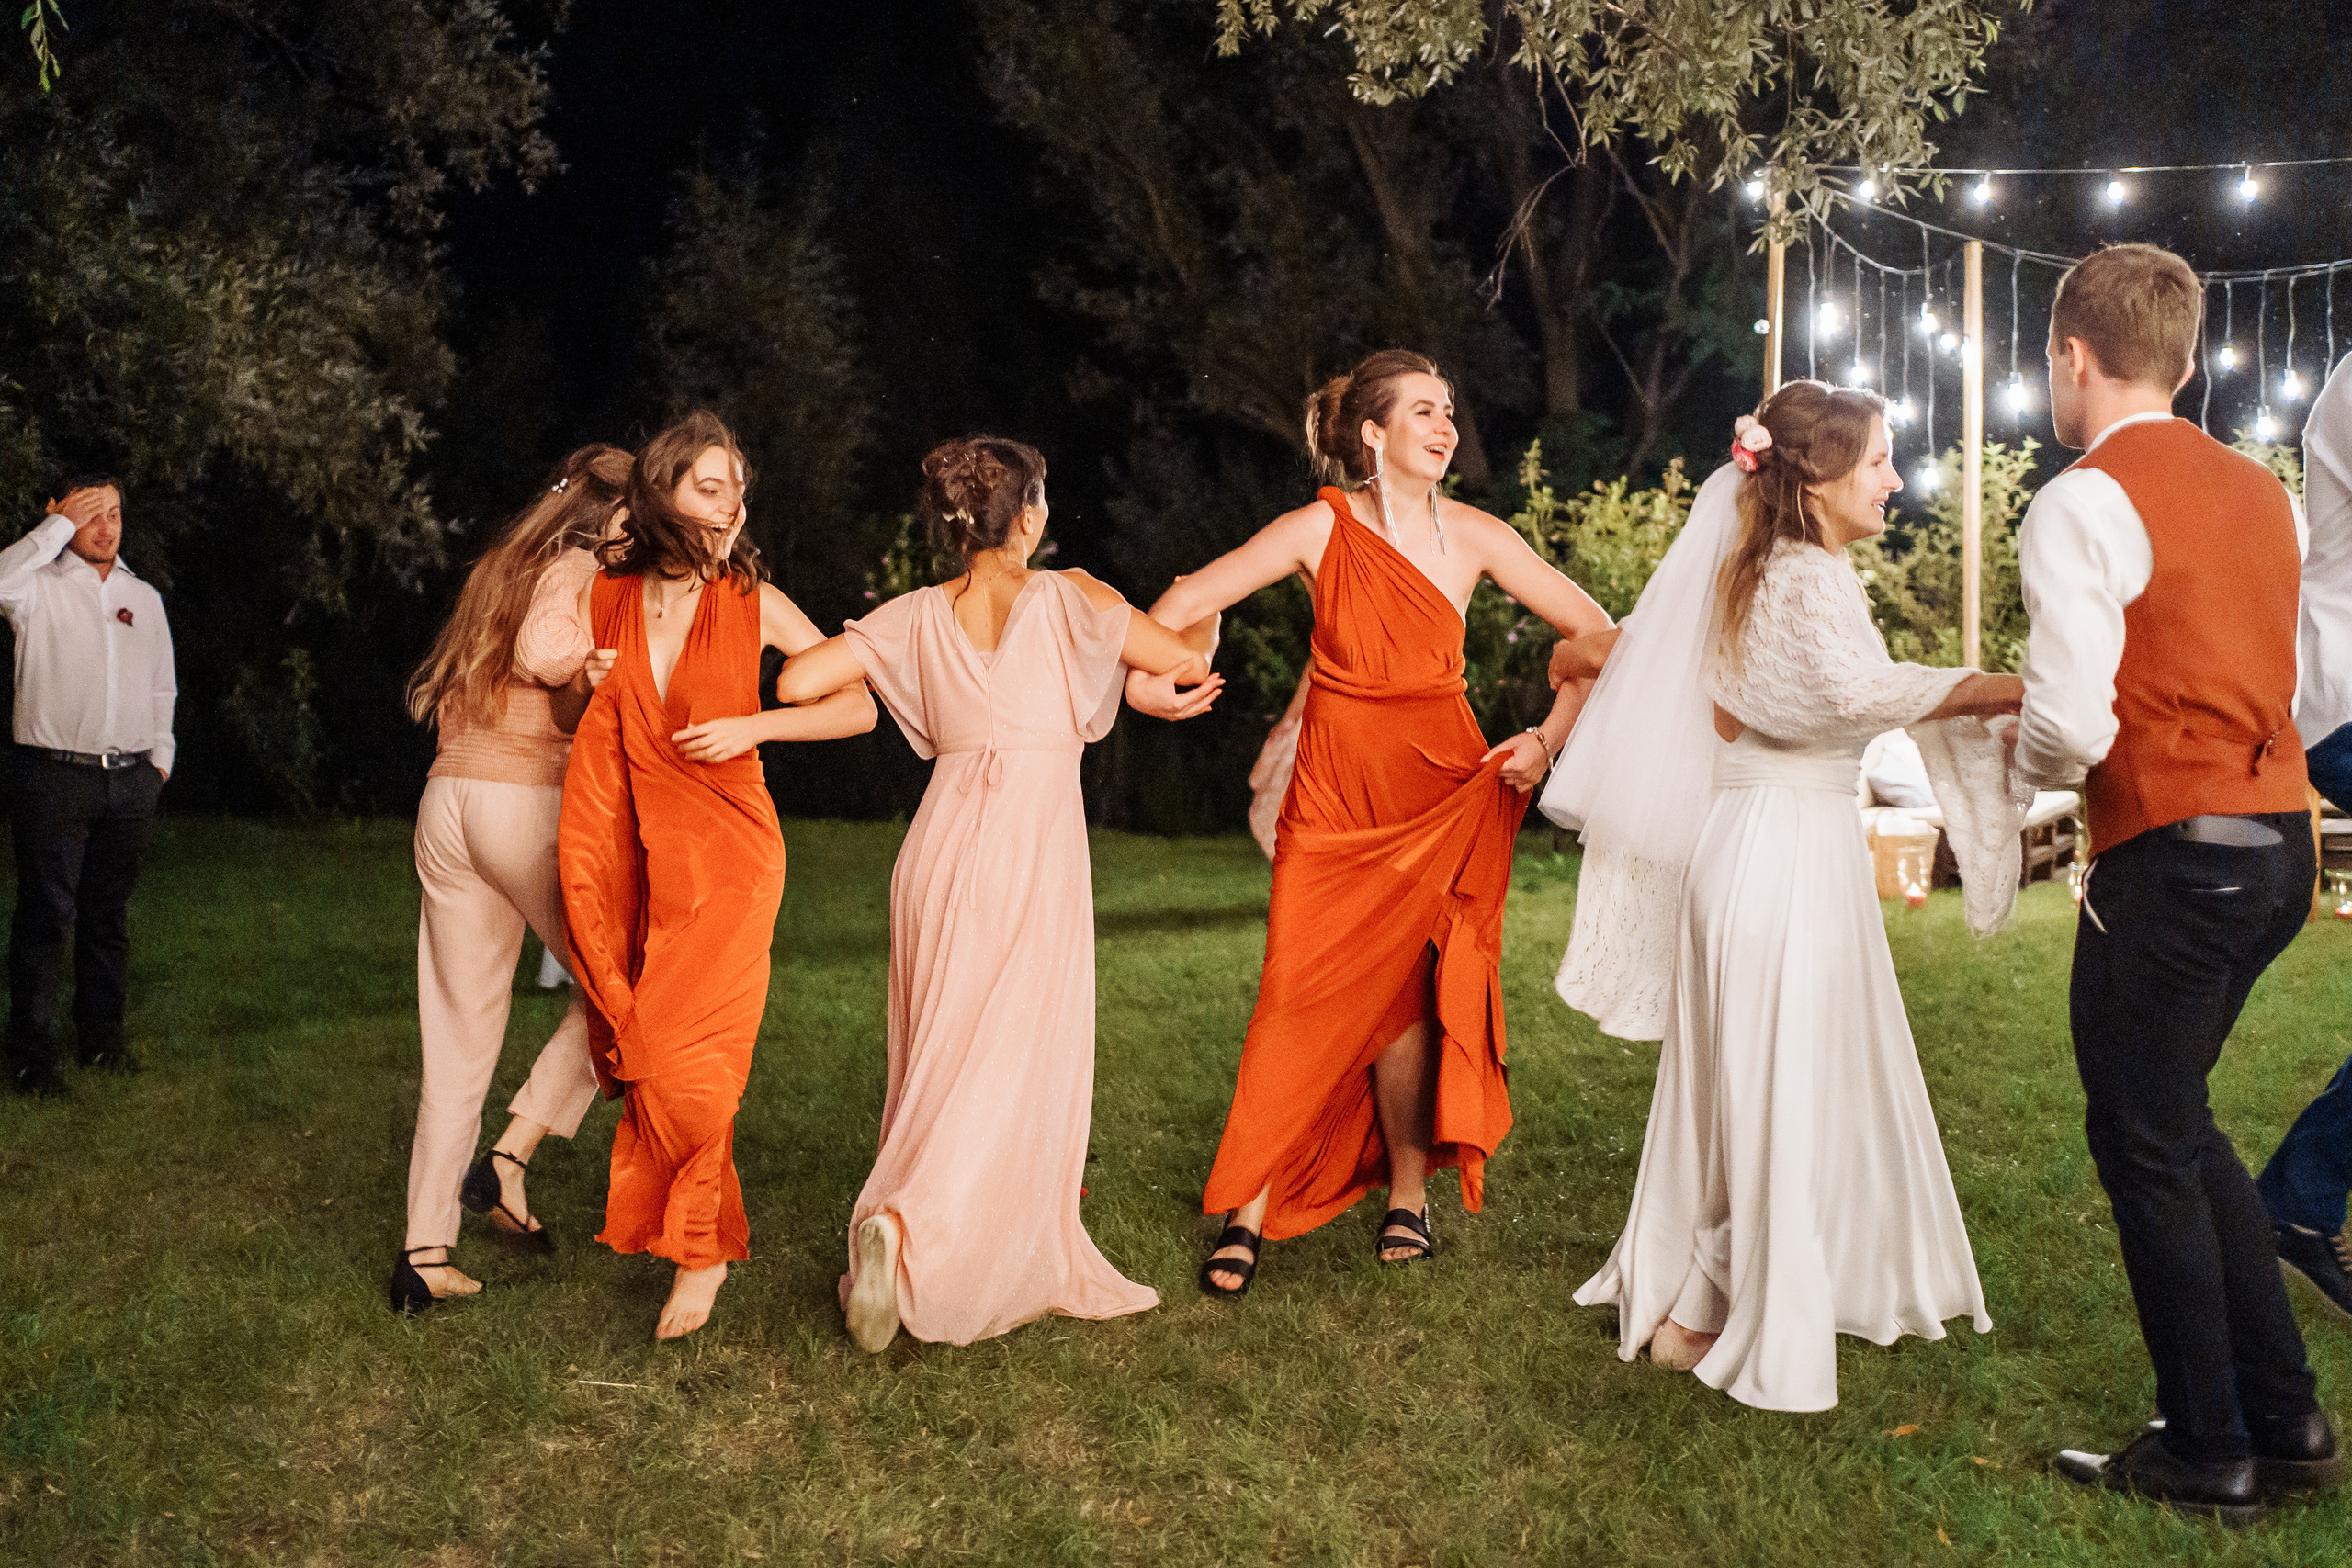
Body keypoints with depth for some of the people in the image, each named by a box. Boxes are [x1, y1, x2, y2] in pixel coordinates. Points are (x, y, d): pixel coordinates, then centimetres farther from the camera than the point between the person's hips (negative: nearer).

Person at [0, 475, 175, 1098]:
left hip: (130, 781, 4)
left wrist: (160, 756, 14)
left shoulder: (144, 596, 16)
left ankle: (101, 1033, 23)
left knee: (110, 915, 12)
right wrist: (57, 526, -16)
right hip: (55, 776, -4)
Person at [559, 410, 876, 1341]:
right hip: (638, 852, 3)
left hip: (727, 853, -3)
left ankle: (702, 1248, 11)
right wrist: (591, 685, -3)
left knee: (681, 1055, -8)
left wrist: (749, 727, -13)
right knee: (642, 1046, 6)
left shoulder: (754, 603, -4)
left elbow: (859, 707, -2)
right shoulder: (607, 598, 3)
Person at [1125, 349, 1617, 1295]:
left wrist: (1550, 740, -1)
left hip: (1443, 798, 1)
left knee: (1398, 993, -2)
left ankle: (1408, 1199, 15)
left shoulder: (1473, 537, 0)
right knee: (1299, 998, -5)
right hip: (1333, 799, -1)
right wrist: (1138, 673, -18)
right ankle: (1250, 1211, 6)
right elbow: (1186, 602, -3)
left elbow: (1595, 633, 6)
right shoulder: (1324, 528, -5)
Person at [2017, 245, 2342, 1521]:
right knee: (2174, 1122, 21)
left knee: (2145, 1142, 6)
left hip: (2169, 858, -8)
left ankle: (2208, 1457, 18)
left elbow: (2072, 726, -22)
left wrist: (2024, 758, 1)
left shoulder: (2082, 505, -14)